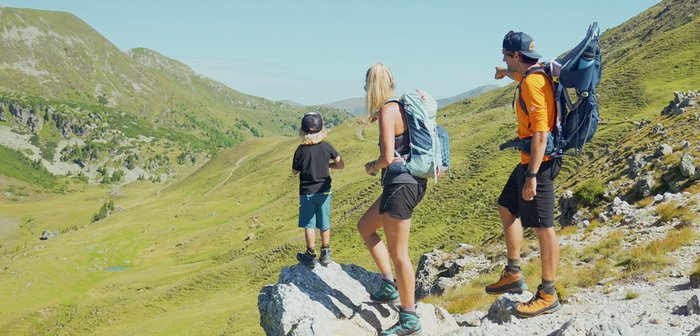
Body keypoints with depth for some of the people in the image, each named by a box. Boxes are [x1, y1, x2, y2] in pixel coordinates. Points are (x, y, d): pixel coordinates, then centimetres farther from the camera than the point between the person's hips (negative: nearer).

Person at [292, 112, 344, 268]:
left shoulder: (301, 150, -13)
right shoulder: (326, 147, -8)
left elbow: (295, 171, -4)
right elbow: (341, 164, -2)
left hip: (307, 192, -2)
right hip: (323, 191, 2)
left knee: (309, 224, 6)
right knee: (324, 224, 12)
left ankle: (311, 255, 9)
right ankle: (325, 254, 19)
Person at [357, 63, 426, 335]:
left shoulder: (387, 111, -16)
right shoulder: (401, 106, 9)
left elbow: (388, 157, -22)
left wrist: (372, 167, -1)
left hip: (401, 185, -10)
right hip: (411, 182, 10)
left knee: (398, 253, -1)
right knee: (365, 227, 23)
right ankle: (390, 285, 23)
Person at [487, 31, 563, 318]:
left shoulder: (532, 83, -21)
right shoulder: (533, 74, 8)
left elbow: (540, 135, -26)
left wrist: (532, 176, -27)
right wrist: (505, 73, 52)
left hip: (538, 164, -11)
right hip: (528, 162, 11)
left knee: (542, 227, -3)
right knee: (507, 208, 20)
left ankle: (548, 296, 8)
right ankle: (513, 275, 29)